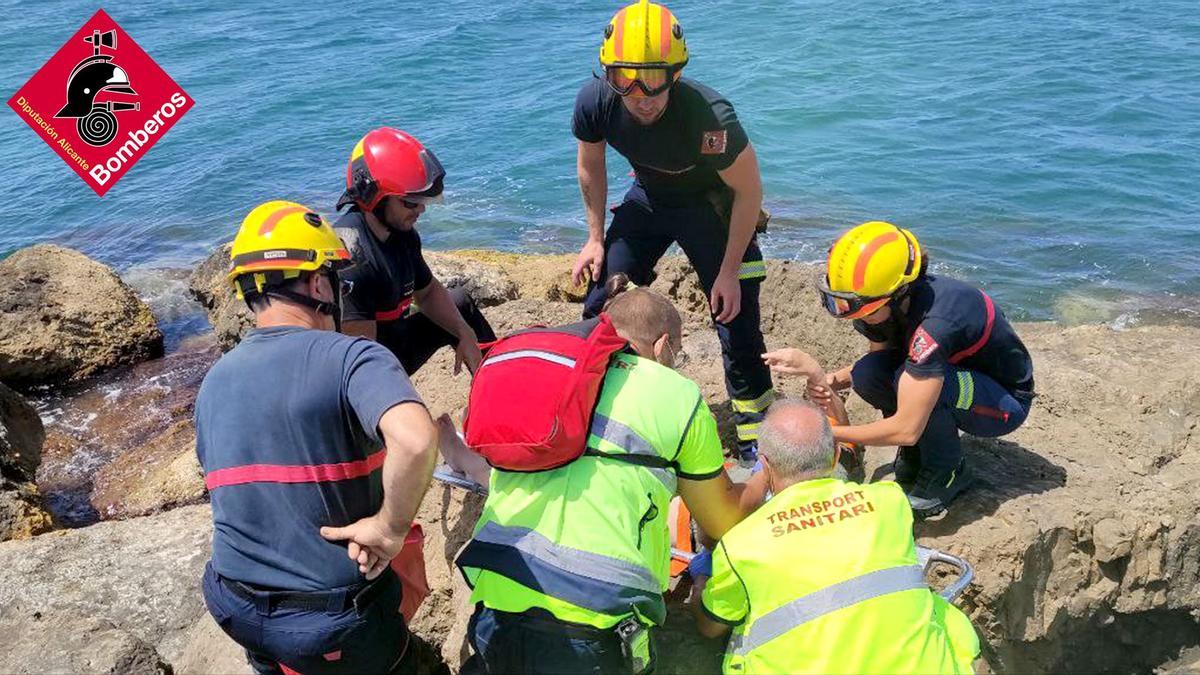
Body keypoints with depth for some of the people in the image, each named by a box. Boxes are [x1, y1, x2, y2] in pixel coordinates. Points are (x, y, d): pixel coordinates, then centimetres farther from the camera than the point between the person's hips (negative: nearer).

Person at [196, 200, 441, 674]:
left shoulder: (213, 382, 2)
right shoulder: (350, 358, -20)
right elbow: (416, 439, -41)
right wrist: (389, 528, -25)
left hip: (235, 608, 6)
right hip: (334, 622, -5)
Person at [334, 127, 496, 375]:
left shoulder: (402, 232, -1)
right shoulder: (352, 255, -29)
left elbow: (428, 292, 15)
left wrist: (466, 335, 3)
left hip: (391, 338, 10)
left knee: (460, 301, 20)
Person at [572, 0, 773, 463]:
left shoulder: (710, 116, -37)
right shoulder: (595, 102, -25)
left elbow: (748, 191, -22)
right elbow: (591, 165, -2)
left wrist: (729, 272, -18)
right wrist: (596, 238, -1)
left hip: (709, 205, -4)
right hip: (648, 199, 4)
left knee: (735, 315, -10)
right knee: (601, 306, 2)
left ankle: (755, 434, 7)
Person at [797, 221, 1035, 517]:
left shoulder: (935, 322, -37)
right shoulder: (886, 304, -13)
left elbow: (906, 430, -37)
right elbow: (880, 361, 6)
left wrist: (830, 434, -29)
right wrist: (834, 381, -15)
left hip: (1005, 401, -7)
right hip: (961, 376, 7)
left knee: (914, 378, -34)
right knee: (868, 373, -17)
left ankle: (947, 472, -9)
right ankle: (915, 460, 3)